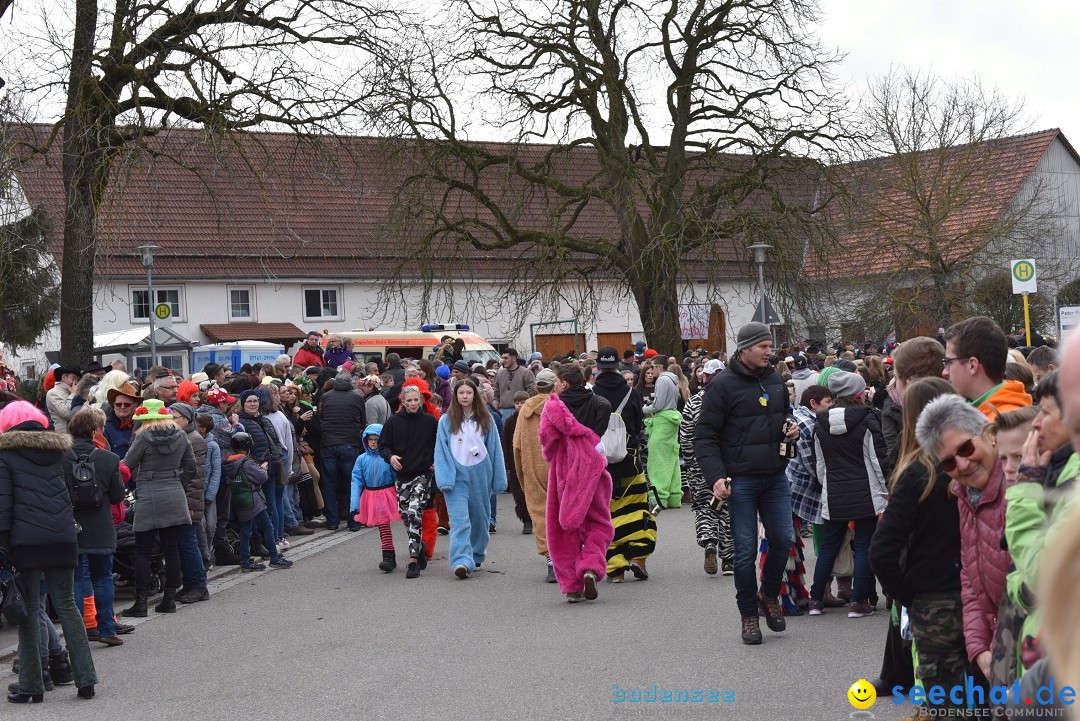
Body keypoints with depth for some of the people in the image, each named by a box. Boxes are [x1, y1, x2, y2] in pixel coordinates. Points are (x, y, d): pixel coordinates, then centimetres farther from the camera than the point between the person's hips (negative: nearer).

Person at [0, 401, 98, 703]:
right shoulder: (57, 451, 16)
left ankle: (32, 685, 3)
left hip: (26, 541, -4)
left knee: (29, 609, 3)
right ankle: (86, 680, 7)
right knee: (66, 604, 11)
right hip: (62, 539, 4)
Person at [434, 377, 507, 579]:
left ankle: (477, 555, 32)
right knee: (460, 520, -15)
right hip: (457, 475, -2)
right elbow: (441, 451, 0)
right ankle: (462, 561, -24)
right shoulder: (446, 421, 3)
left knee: (480, 518, 13)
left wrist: (498, 479, 5)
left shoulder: (485, 420, 7)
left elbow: (494, 449, 9)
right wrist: (444, 479, -11)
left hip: (480, 473, 2)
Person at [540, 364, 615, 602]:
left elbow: (546, 434, -12)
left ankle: (572, 586, 4)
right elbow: (606, 407, -12)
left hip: (564, 469, -1)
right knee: (598, 523, 12)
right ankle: (591, 568, -14)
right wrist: (593, 438, -3)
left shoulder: (554, 405, -2)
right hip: (591, 468, 1)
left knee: (566, 528, 8)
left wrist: (551, 454, 5)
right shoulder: (594, 401, 6)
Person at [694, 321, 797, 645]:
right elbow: (705, 436, -7)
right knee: (745, 549, 0)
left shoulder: (776, 381, 11)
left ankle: (769, 594, 28)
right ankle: (748, 614, 13)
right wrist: (715, 476, -18)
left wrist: (791, 431, 4)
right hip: (741, 480, -5)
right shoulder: (723, 385, -7)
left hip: (775, 476, 5)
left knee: (782, 540, 3)